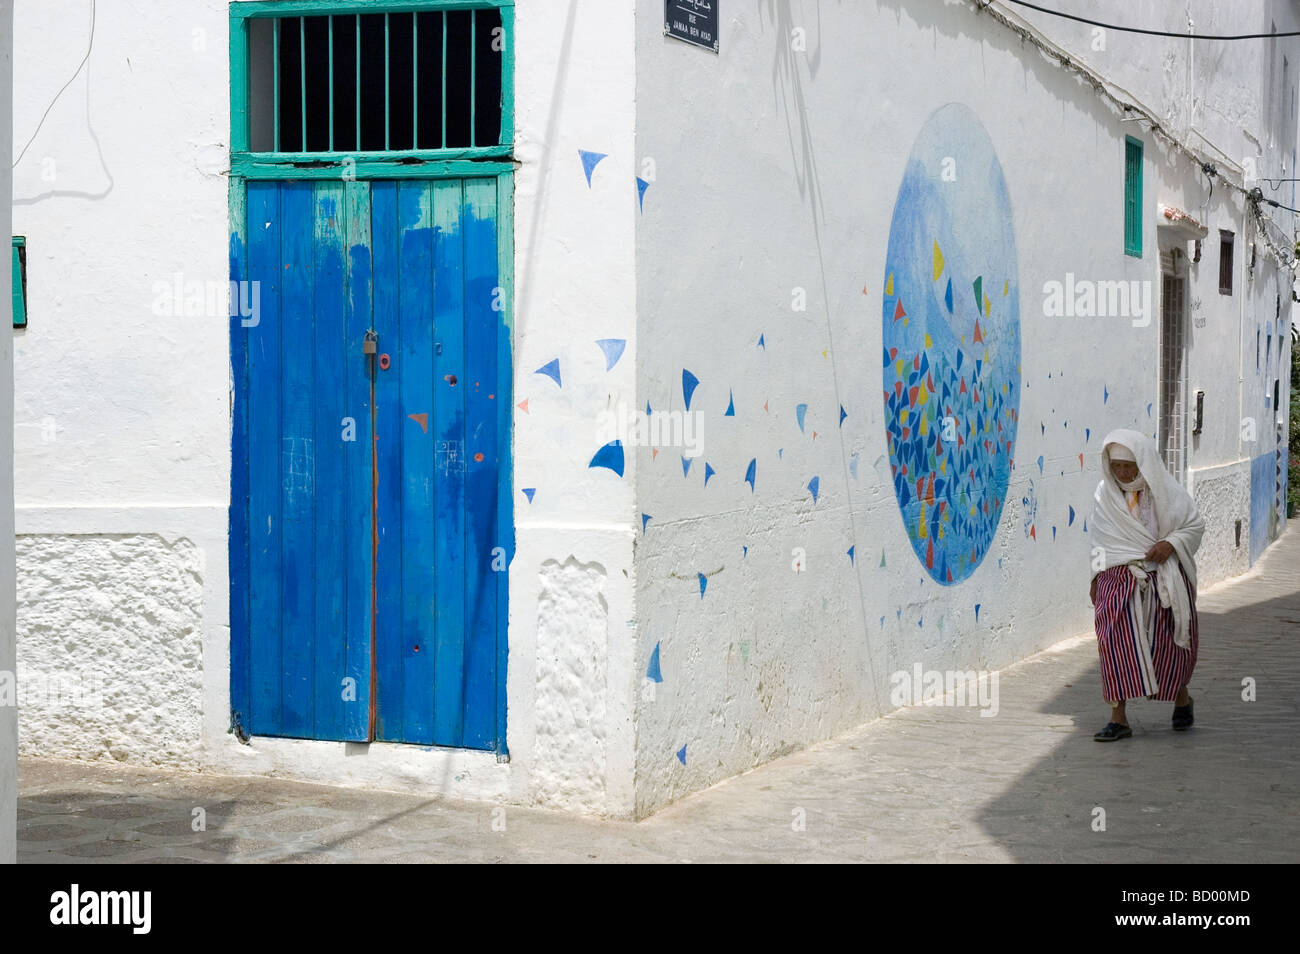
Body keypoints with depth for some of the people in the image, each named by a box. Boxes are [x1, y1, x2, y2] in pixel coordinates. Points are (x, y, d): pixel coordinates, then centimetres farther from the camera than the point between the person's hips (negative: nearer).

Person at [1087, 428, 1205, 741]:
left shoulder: (1165, 490, -4)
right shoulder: (1104, 495, 3)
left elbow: (1196, 525, 3)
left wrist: (1171, 543, -14)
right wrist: (1097, 578, 9)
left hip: (1165, 579, -1)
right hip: (1119, 578, 1)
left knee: (1168, 644, 6)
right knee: (1116, 642, -11)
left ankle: (1181, 698, 36)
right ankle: (1118, 718, -8)